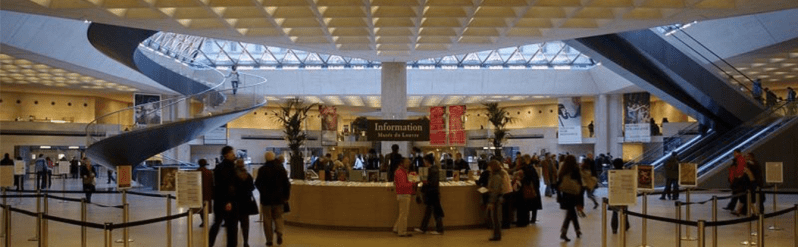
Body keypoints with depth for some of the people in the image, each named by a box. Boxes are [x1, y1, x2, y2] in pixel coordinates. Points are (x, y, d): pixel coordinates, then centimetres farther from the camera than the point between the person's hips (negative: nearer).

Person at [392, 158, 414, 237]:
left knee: (402, 213, 17)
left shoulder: (403, 171, 18)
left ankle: (396, 228, 25)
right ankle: (402, 232, 1)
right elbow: (402, 185, -24)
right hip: (404, 195, -11)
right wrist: (412, 184, -18)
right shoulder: (400, 172, -16)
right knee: (404, 214, -5)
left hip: (405, 195, 11)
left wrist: (411, 183, 9)